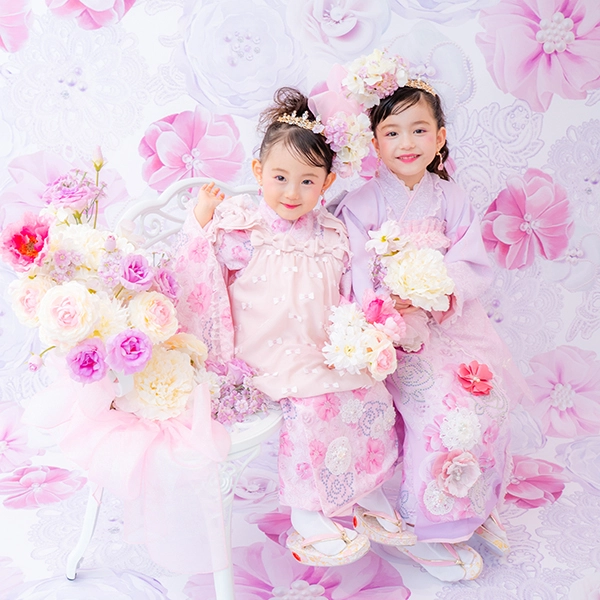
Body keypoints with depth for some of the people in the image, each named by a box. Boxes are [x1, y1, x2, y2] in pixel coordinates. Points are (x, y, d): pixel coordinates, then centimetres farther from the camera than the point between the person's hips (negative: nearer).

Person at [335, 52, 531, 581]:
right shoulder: (362, 204, -3)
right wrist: (390, 303, -28)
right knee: (443, 403, -21)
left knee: (489, 395, -11)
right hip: (395, 330, -4)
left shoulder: (452, 200, 6)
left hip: (451, 319, 4)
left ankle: (474, 503, 16)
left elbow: (472, 266, -1)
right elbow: (359, 273, -9)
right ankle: (422, 528, -1)